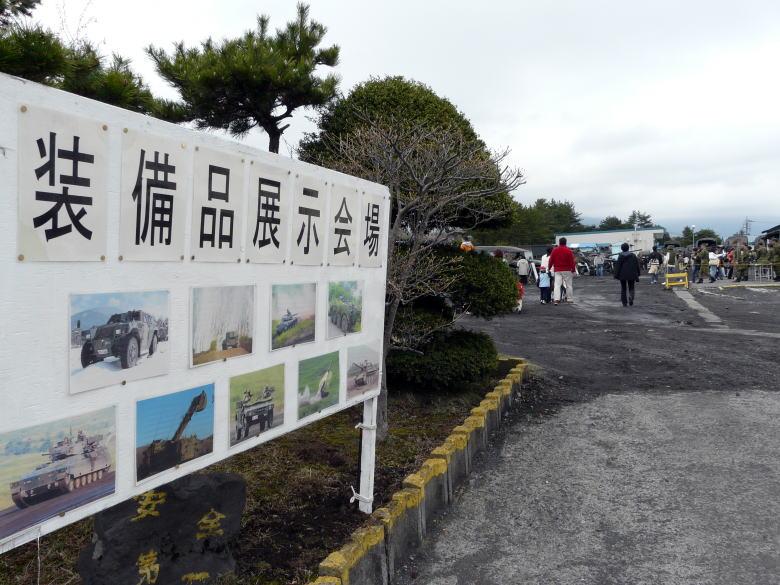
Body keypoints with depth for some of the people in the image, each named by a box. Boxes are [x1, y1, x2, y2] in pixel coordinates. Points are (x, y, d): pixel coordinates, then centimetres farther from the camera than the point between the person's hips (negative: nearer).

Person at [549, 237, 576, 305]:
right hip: (567, 270, -2)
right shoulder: (568, 250, -5)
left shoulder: (555, 250, 2)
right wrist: (573, 269, 0)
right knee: (569, 285, 9)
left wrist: (549, 267, 15)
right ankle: (570, 299, 14)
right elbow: (572, 261, -6)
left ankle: (556, 299, -15)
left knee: (557, 285, -2)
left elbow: (551, 260, 4)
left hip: (557, 271, 2)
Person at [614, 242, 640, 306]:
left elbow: (618, 266, -10)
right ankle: (631, 297, -20)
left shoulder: (620, 256, -7)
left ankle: (624, 303, 8)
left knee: (623, 289, 9)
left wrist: (616, 275, -6)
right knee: (631, 288, 10)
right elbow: (637, 265, 3)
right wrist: (637, 275, 10)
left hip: (623, 275, -1)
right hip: (631, 275, 1)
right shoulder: (633, 255, 2)